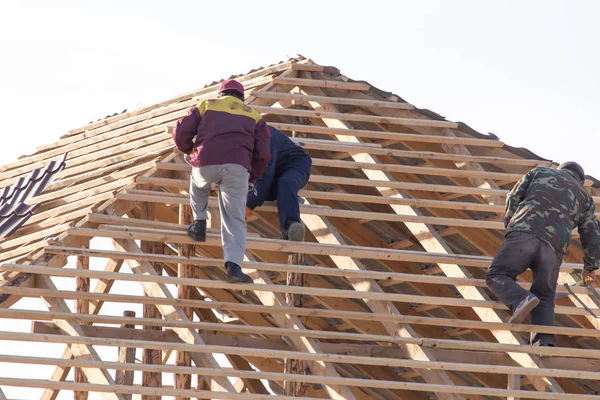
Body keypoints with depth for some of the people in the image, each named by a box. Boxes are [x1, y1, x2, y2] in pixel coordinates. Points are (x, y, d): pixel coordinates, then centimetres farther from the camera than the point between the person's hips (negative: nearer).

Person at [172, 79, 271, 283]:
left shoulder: (206, 105, 25)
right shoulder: (253, 115, 27)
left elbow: (181, 133, 16)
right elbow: (263, 154, 18)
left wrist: (190, 151, 37)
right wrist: (252, 179, 33)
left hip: (206, 162, 0)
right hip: (237, 166, 0)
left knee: (198, 183, 37)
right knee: (234, 218, 1)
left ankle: (199, 224, 32)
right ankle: (233, 265, -16)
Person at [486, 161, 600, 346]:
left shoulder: (540, 172, 28)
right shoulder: (584, 198, 30)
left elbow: (514, 198, 19)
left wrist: (510, 225, 35)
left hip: (524, 234, -2)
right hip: (553, 248, 2)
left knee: (497, 276, 0)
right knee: (544, 298, 8)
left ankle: (521, 300, -31)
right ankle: (544, 341, -18)